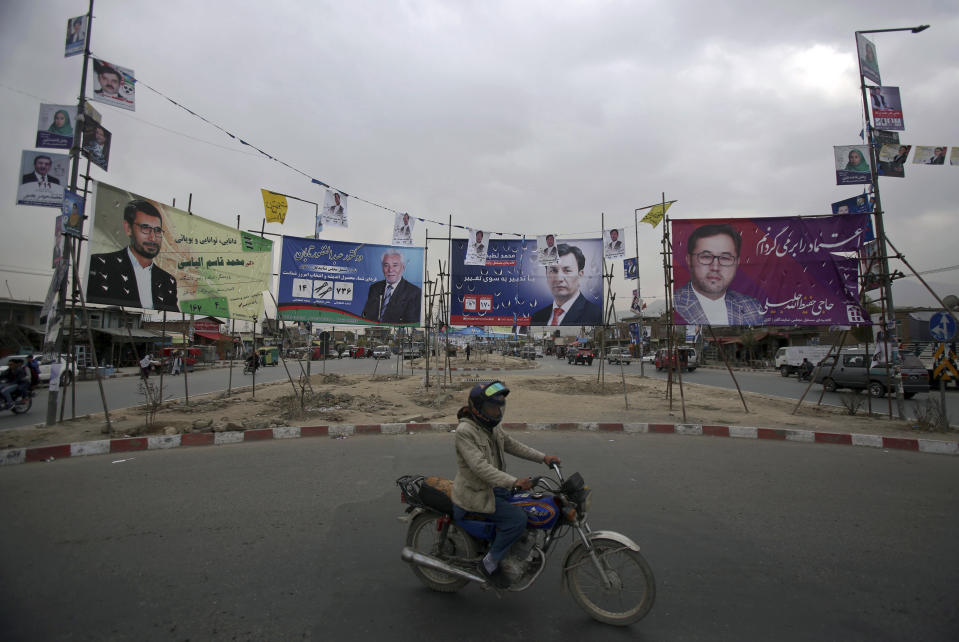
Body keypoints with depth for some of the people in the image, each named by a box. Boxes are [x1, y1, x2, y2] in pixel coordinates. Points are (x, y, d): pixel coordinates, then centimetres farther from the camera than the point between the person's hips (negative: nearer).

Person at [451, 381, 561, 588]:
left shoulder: (492, 426, 2)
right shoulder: (465, 430, -25)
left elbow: (511, 444, 13)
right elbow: (480, 467, -32)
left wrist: (543, 457, 5)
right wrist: (514, 482, -39)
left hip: (494, 487, 9)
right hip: (475, 495, -9)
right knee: (517, 519, -20)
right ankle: (489, 564, -1)